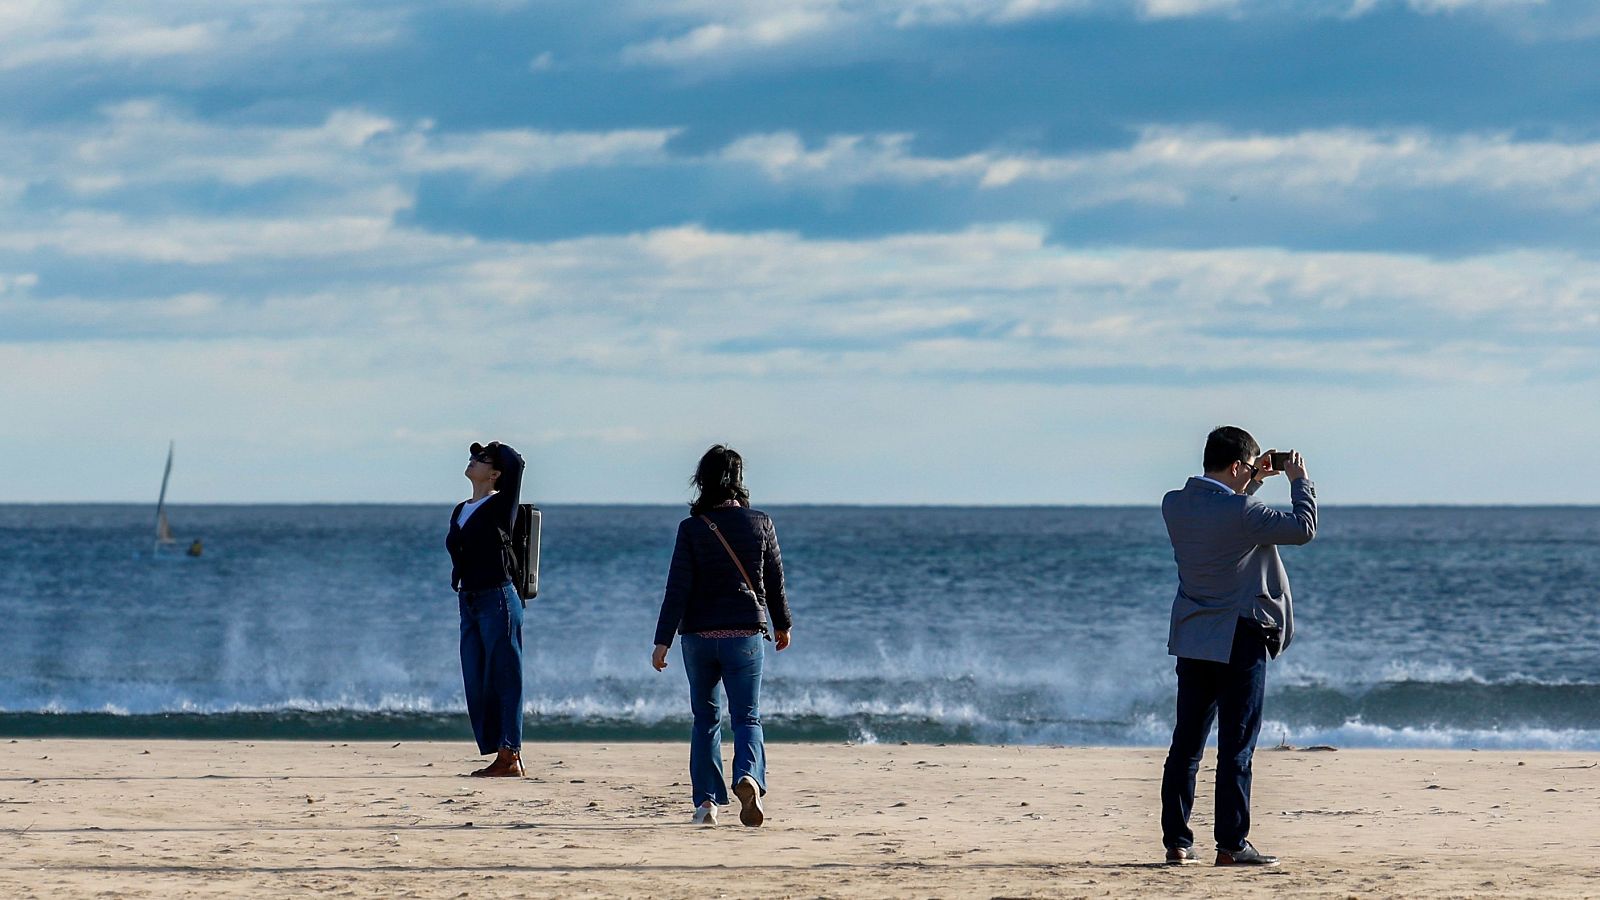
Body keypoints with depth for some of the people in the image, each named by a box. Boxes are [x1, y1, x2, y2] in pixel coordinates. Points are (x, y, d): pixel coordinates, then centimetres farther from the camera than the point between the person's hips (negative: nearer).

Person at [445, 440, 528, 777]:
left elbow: (516, 464, -22)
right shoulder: (460, 511, 15)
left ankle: (511, 757, -5)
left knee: (503, 680, -6)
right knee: (476, 683, 6)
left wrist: (499, 448, -2)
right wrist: (461, 593, 16)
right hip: (468, 604, 8)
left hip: (498, 601, -8)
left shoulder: (500, 506, -7)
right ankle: (500, 756, 10)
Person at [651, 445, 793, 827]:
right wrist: (781, 624, 23)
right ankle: (749, 777, -27)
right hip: (746, 634, 0)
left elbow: (678, 588, -8)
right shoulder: (760, 524, -1)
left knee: (705, 719, 13)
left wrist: (662, 641, -6)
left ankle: (706, 800, 9)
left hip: (699, 635, 0)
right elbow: (774, 581, 7)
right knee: (746, 716, 1)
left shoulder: (692, 528, -6)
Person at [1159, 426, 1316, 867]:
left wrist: (1255, 480, 23)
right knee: (1236, 745, -2)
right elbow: (1304, 528, -9)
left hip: (1191, 640, 6)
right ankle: (1231, 844, -3)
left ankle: (1176, 842, 11)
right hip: (1238, 640, -6)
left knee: (1186, 743, 11)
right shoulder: (1242, 512, -18)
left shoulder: (1174, 505, 3)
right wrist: (1299, 481, 4)